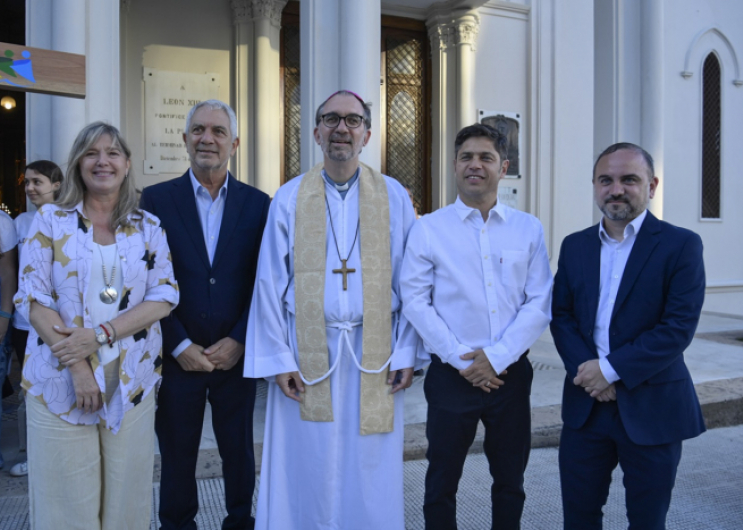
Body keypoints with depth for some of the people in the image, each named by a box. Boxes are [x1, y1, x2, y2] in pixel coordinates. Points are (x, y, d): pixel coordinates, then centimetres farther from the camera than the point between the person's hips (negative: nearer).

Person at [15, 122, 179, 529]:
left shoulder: (148, 227, 6)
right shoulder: (50, 220, 2)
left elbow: (164, 297, -1)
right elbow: (32, 299, -3)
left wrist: (100, 334, -15)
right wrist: (77, 368, -12)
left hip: (130, 383, 1)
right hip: (60, 384, -1)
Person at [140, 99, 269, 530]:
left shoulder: (258, 203, 1)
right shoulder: (156, 199, -1)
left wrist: (239, 341, -8)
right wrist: (180, 346, -9)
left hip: (235, 355, 1)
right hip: (177, 356, 0)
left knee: (239, 451, 14)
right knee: (177, 456, 13)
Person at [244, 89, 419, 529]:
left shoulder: (394, 196, 4)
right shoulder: (289, 198, 3)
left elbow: (408, 281, 3)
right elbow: (271, 282, 2)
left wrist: (406, 352, -3)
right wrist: (278, 358, -4)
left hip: (374, 353, 0)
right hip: (308, 354, 0)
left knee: (371, 475, 8)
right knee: (310, 473, 8)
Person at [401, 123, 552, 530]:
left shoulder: (528, 229, 3)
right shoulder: (428, 229, -2)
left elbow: (540, 303, -2)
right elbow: (415, 301, -6)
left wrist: (497, 356, -12)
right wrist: (461, 359, -12)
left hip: (510, 371, 2)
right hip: (451, 374, -2)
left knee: (510, 482, 16)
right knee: (441, 483, 10)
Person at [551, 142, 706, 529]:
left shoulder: (681, 245, -7)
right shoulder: (575, 246, 7)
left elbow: (679, 326, -15)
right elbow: (561, 316, 4)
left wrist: (611, 369, -17)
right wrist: (585, 370, -12)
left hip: (652, 406, -3)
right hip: (585, 403, 4)